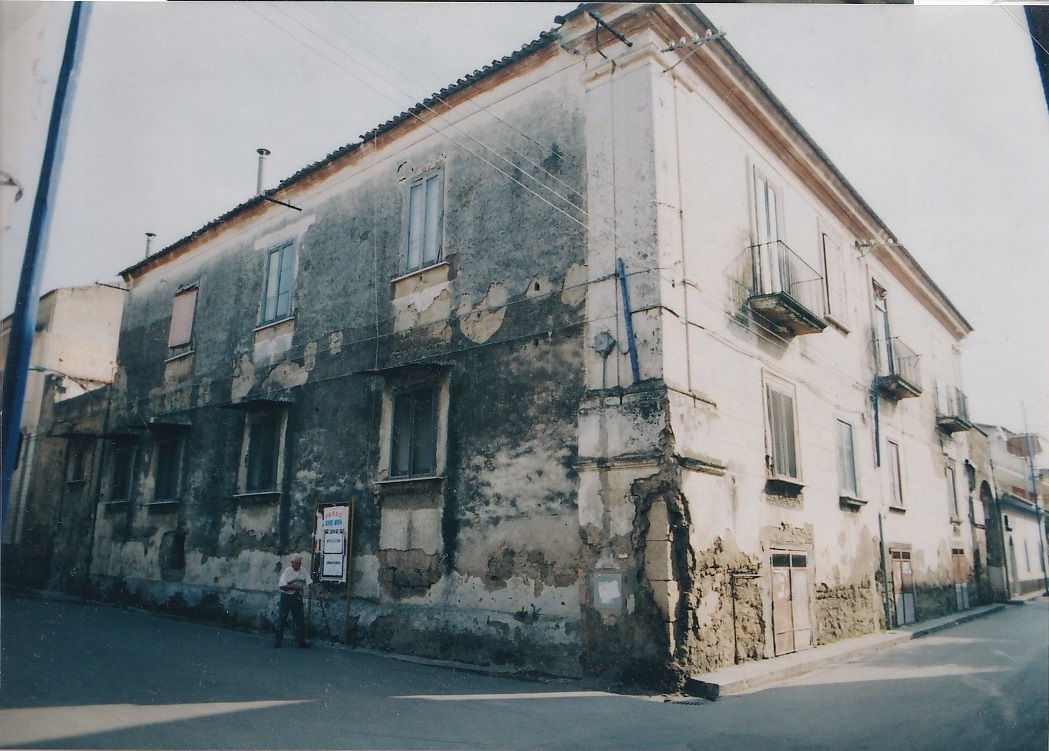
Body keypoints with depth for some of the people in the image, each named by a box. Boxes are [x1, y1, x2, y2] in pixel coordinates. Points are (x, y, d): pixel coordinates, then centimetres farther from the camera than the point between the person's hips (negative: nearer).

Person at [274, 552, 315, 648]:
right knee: (282, 619, 2)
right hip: (286, 597, -4)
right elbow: (281, 586, -12)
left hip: (298, 598, 4)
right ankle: (278, 640, 13)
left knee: (300, 620, 5)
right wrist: (292, 586, -21)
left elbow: (310, 583, 2)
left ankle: (301, 641, 11)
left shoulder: (303, 572, 4)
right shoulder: (286, 572, -8)